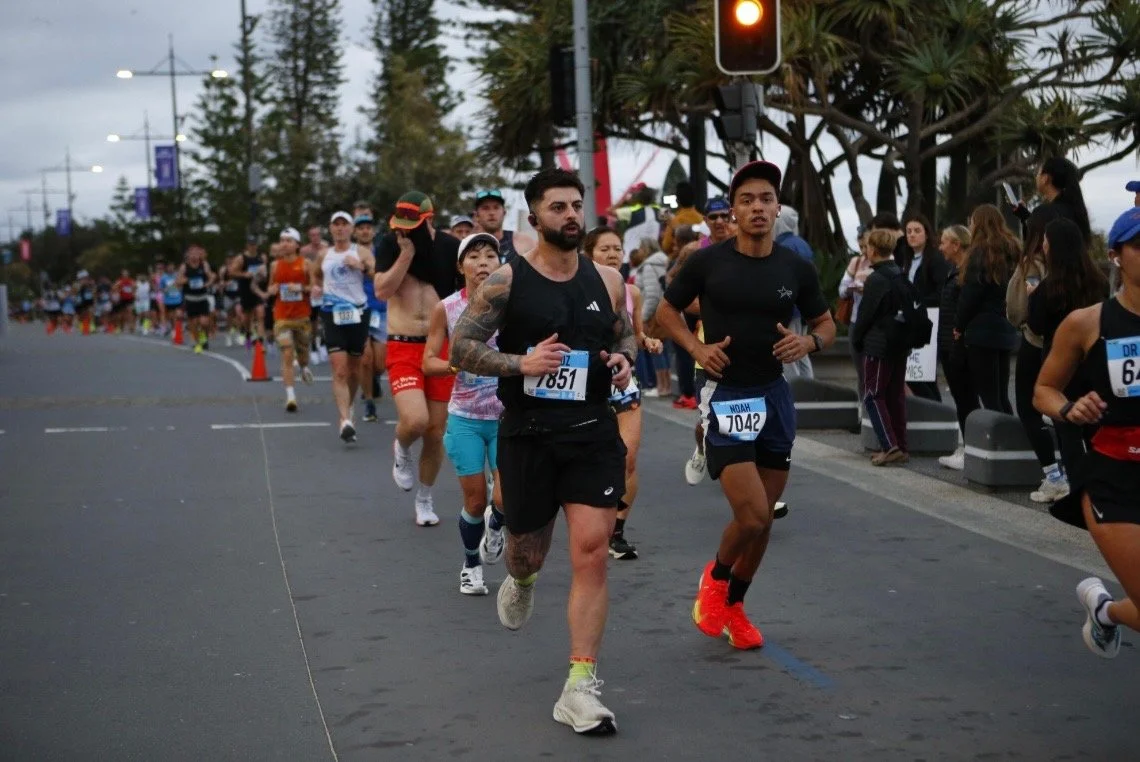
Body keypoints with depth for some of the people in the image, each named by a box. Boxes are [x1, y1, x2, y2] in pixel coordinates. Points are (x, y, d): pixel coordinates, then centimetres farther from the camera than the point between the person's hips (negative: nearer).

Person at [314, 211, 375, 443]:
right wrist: (319, 289, 10)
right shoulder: (324, 255, 10)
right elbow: (316, 275, 30)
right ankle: (345, 421, -21)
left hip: (357, 313, 0)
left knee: (354, 369, 12)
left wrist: (362, 266, -21)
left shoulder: (361, 253, 3)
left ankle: (349, 406, 37)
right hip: (332, 315, 0)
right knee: (339, 370, -13)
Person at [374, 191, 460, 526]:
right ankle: (401, 449, 15)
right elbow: (382, 291, -13)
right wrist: (407, 251, -17)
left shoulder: (449, 246, -2)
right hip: (403, 348, -1)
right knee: (415, 420, -22)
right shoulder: (390, 245, -2)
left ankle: (424, 499, 28)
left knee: (435, 432, 6)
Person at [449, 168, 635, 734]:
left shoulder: (607, 280, 5)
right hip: (528, 434, -1)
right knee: (528, 551, 13)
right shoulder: (507, 280, -6)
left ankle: (580, 687, -7)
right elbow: (460, 348, -6)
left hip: (593, 433, 2)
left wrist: (624, 358, -3)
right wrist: (520, 362, -20)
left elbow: (626, 333, 20)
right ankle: (520, 581, 54)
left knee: (592, 552, -11)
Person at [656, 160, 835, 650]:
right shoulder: (708, 262, -6)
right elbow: (666, 310, 7)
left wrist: (808, 341, -9)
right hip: (725, 397, -4)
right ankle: (715, 578, 16)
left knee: (763, 519, 10)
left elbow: (826, 324, 13)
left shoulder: (795, 268, 2)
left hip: (774, 397, 4)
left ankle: (733, 606, 31)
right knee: (752, 515, -15)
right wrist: (697, 348, -10)